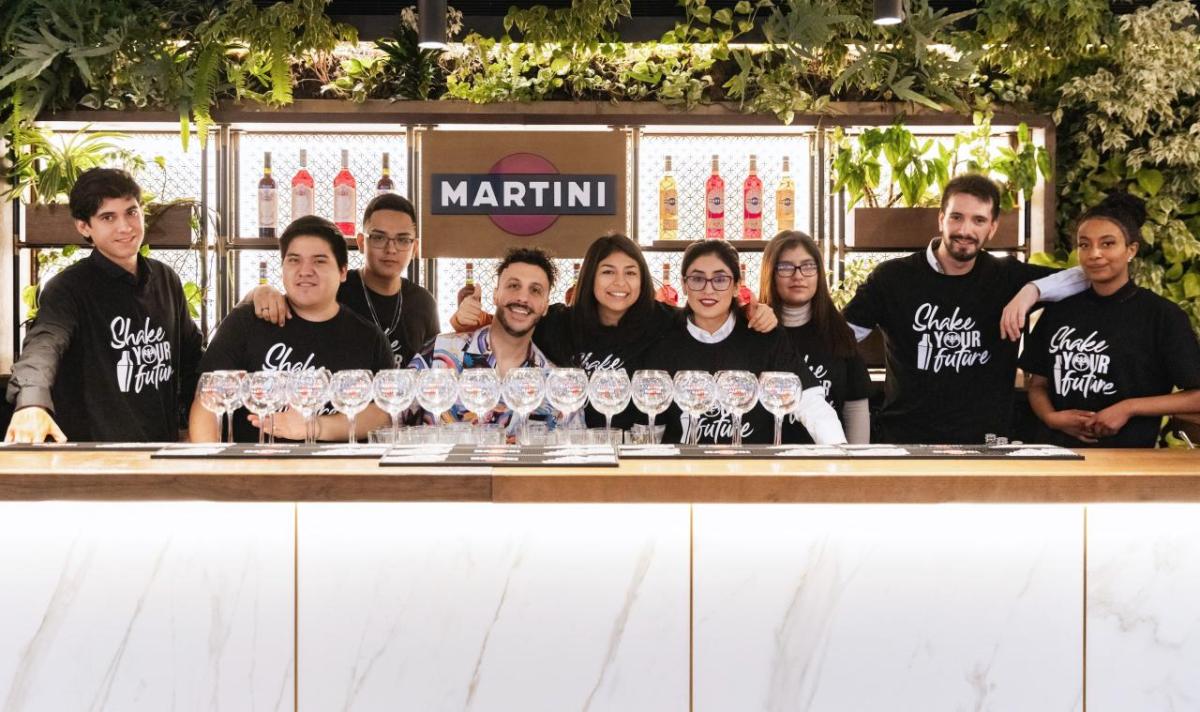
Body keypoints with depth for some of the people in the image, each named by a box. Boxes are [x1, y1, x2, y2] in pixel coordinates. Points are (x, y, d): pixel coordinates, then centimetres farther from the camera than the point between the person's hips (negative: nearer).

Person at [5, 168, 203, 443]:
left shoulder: (165, 279, 8)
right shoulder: (68, 289, -10)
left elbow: (191, 353, 20)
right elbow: (44, 343, -29)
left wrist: (192, 422, 13)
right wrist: (32, 403, -48)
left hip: (163, 444, 5)